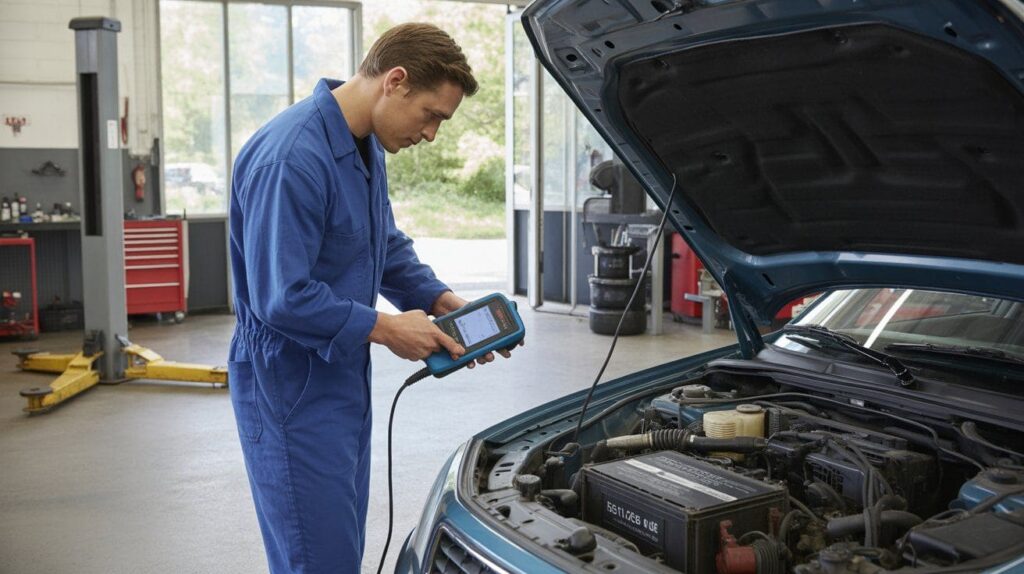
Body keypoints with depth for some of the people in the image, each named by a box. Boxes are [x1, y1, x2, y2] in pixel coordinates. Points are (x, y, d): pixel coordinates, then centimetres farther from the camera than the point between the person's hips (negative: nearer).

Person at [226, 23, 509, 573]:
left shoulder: (367, 146, 6)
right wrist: (385, 329, -19)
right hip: (293, 393, -9)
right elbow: (282, 299, -27)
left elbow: (391, 249, 18)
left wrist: (444, 301, 3)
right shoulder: (291, 158, -25)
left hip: (343, 381, 9)